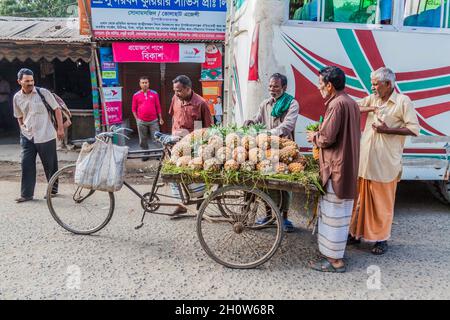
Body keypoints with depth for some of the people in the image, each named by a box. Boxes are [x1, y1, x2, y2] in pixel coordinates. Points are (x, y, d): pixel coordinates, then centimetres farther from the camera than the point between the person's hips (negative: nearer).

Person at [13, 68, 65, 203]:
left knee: (50, 164, 6)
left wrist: (60, 128, -10)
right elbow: (19, 117, 18)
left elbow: (57, 109, -6)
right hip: (27, 137, 4)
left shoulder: (43, 92, -7)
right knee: (27, 165, 1)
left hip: (46, 136, -3)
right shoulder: (17, 97, 5)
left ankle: (53, 189, 24)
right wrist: (24, 130, 11)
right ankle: (26, 194, 9)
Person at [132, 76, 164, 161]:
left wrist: (160, 118, 5)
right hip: (141, 122, 1)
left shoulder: (154, 94, 3)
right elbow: (134, 108, 7)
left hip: (154, 121, 0)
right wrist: (137, 119, 0)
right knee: (143, 139, 9)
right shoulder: (136, 95, 3)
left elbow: (158, 107, 7)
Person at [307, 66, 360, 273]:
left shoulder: (336, 104, -17)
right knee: (340, 212, 18)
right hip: (347, 165, 10)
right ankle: (335, 250, 31)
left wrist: (314, 137, -1)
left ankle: (334, 260, 8)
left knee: (333, 213, -2)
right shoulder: (351, 103, 14)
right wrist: (320, 135, 13)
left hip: (336, 168, -10)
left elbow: (327, 138, -21)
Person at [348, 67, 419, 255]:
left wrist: (387, 130, -16)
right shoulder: (372, 99, 9)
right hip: (365, 160, 5)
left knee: (383, 202, 6)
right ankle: (356, 233, 27)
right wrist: (369, 108, -7)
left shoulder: (403, 102, -5)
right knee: (361, 199, 13)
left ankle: (382, 239, 21)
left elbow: (414, 129, -7)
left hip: (385, 163, -5)